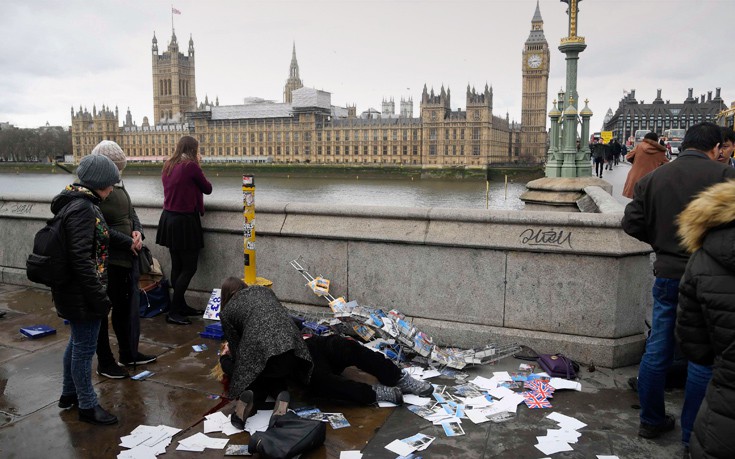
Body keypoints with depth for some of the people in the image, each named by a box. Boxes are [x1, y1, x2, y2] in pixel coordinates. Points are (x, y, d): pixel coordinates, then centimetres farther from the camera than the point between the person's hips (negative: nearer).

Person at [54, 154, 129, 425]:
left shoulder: (78, 203, 9)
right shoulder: (82, 208, -23)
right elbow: (81, 258, -27)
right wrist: (101, 298, -23)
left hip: (73, 291, 10)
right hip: (82, 293, -10)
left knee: (77, 342, 23)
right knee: (85, 347, 3)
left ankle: (69, 394, 40)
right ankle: (87, 406, 18)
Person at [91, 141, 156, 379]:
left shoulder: (118, 185, 9)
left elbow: (131, 213, 17)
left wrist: (138, 232, -2)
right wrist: (128, 242, -16)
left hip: (128, 256, 9)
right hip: (107, 259, -9)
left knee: (128, 306, 18)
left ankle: (129, 353, 34)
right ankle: (104, 362, 19)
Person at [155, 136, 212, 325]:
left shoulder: (167, 165, 9)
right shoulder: (191, 166, -13)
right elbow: (208, 189, -3)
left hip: (168, 218, 8)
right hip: (185, 221, -8)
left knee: (177, 266, 13)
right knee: (189, 268, -1)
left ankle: (181, 306, 23)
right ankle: (173, 312, 0)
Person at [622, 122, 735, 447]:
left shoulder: (652, 178, 2)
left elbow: (631, 224, 1)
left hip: (667, 274, 4)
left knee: (657, 349, 13)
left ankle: (651, 420, 26)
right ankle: (693, 437, 17)